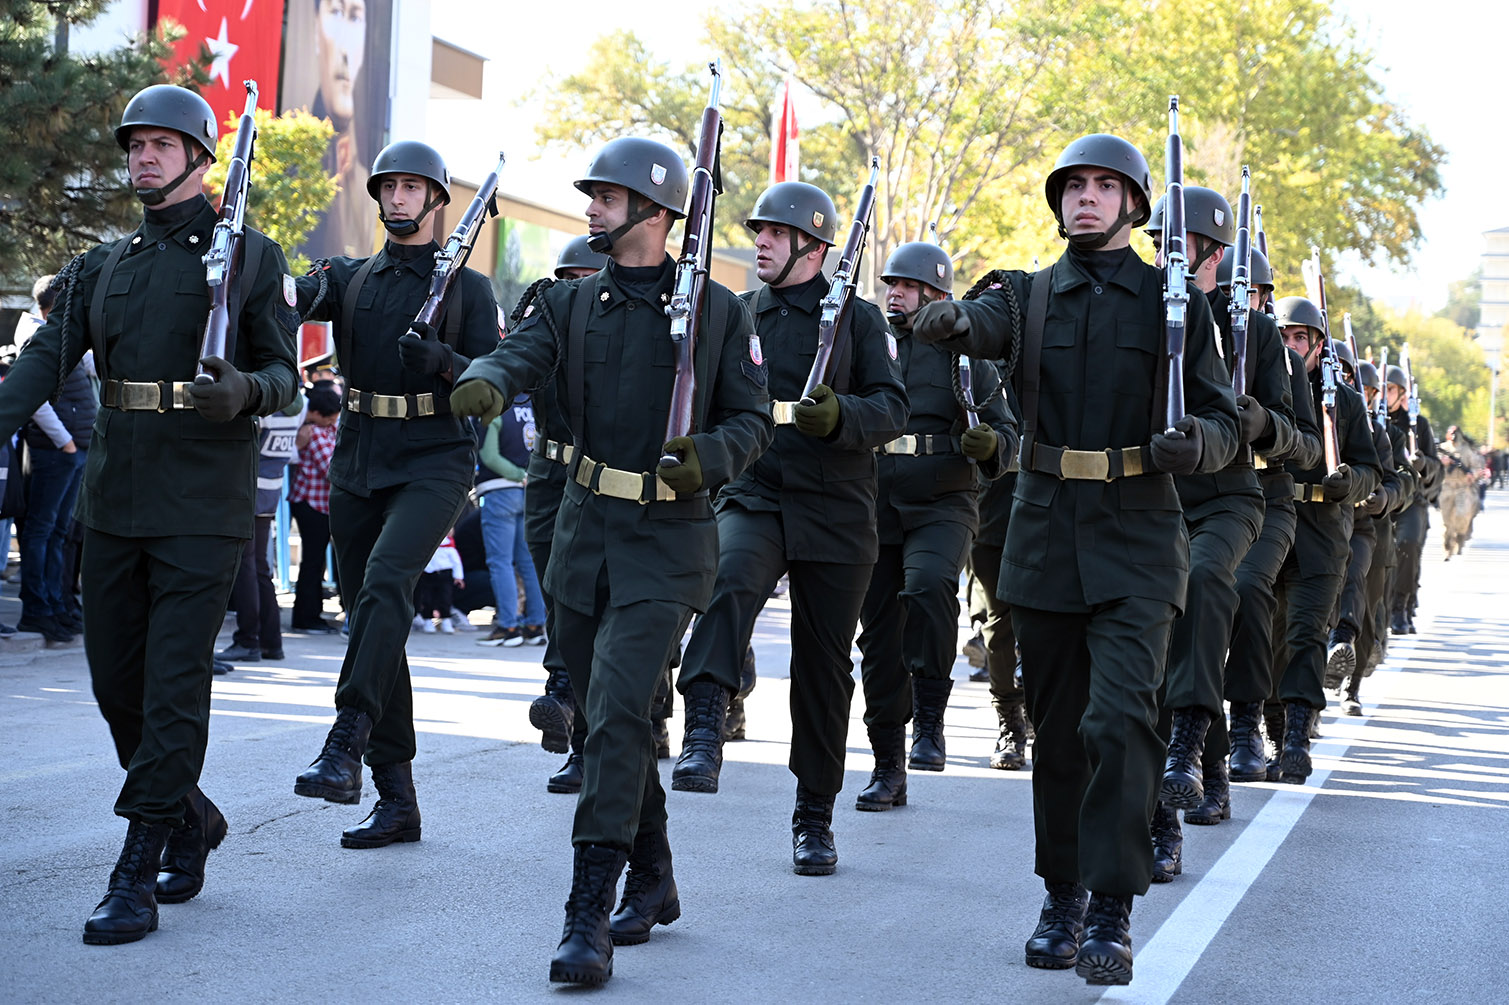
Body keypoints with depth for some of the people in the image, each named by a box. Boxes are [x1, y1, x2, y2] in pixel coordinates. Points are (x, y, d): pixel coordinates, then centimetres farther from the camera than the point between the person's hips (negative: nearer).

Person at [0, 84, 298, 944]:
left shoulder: (252, 257, 2)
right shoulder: (104, 266, 13)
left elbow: (285, 372, -1)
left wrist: (245, 392, -25)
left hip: (203, 505, -5)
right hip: (114, 500, 6)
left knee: (174, 687, -6)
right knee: (116, 681, 10)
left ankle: (137, 879, -2)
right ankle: (192, 819, 32)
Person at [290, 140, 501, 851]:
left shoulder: (469, 287, 5)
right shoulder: (351, 278, 14)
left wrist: (442, 360, -21)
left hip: (433, 464, -4)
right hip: (357, 464, 5)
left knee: (385, 582, -30)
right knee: (367, 612, 4)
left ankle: (346, 744, -34)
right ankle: (397, 800, 11)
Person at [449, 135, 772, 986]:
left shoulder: (718, 309, 0)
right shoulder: (574, 302, 9)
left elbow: (754, 418, 1)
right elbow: (520, 354, -10)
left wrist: (709, 458, -20)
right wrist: (485, 384, -33)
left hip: (667, 541, -5)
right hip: (586, 531, 5)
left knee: (617, 710, -17)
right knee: (608, 714, 13)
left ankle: (589, 919, -16)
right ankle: (653, 882, 31)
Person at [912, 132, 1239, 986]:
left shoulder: (1176, 302, 5)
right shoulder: (1032, 294, 8)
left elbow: (1224, 421, 4)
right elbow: (989, 322, -15)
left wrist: (1194, 443, -19)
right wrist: (951, 319, -39)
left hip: (1137, 541, -2)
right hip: (1046, 535, 3)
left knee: (1121, 718, -16)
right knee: (1057, 728, 10)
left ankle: (1113, 911, -9)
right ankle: (1063, 894, 25)